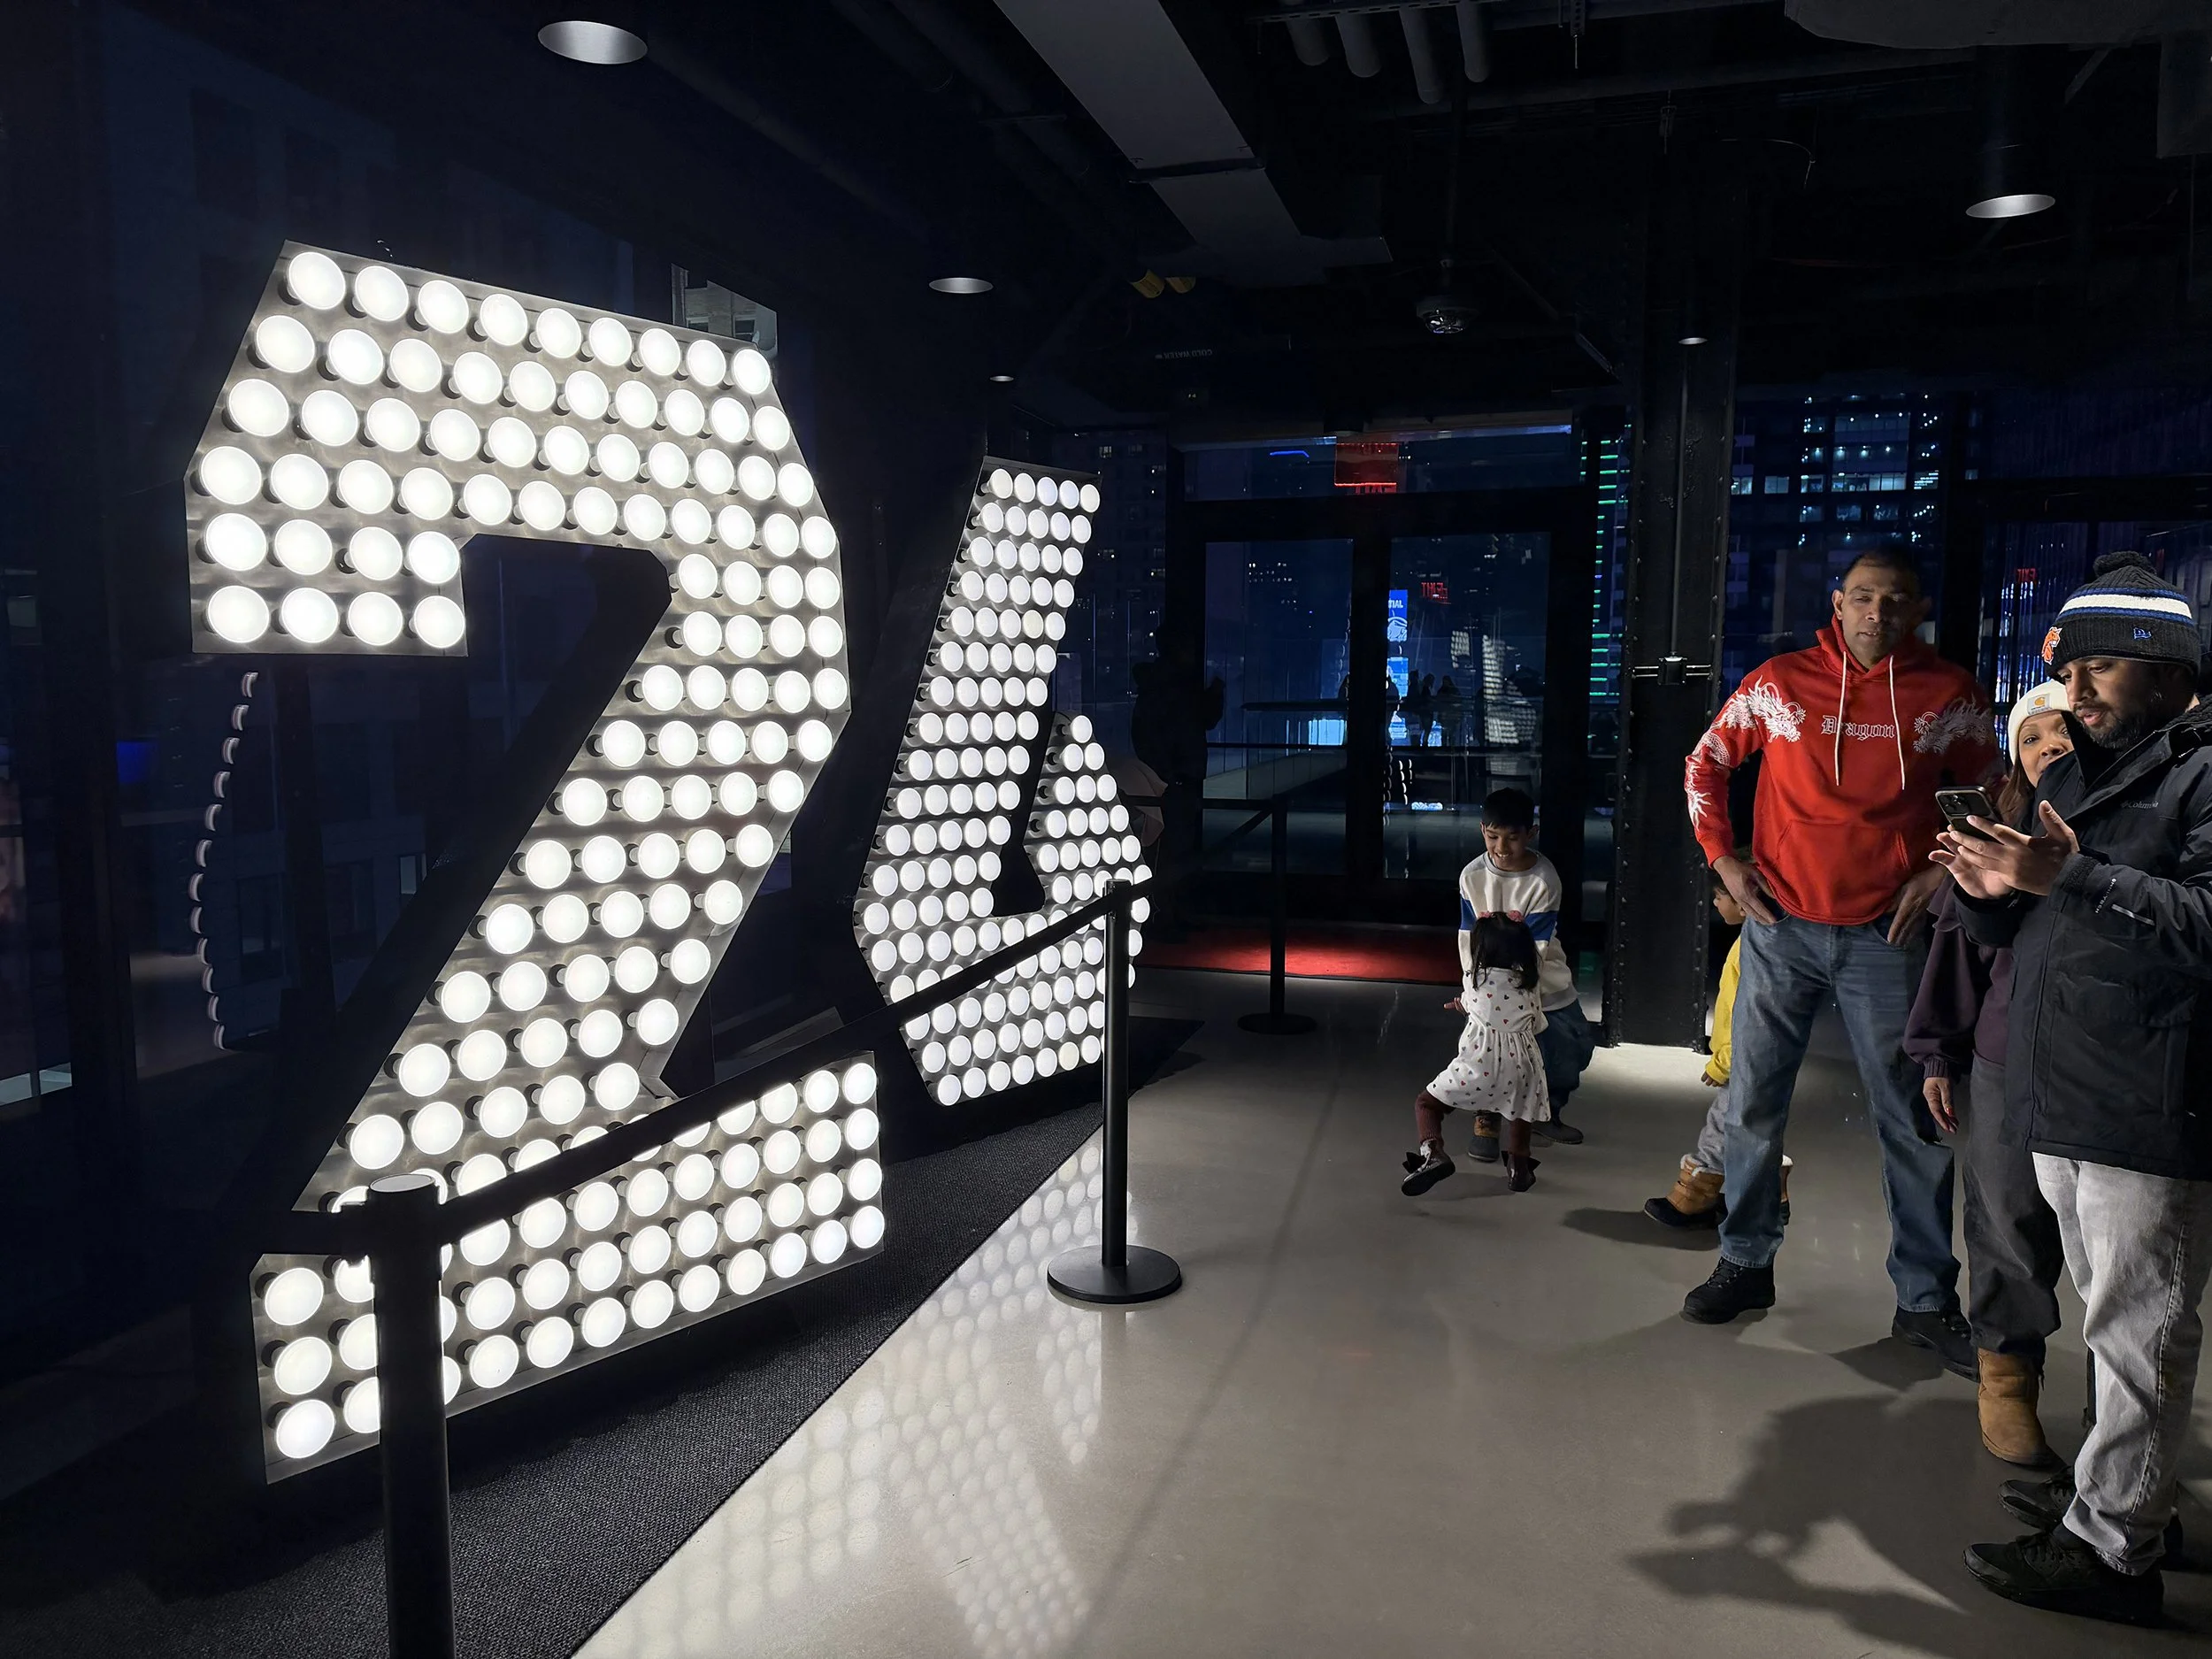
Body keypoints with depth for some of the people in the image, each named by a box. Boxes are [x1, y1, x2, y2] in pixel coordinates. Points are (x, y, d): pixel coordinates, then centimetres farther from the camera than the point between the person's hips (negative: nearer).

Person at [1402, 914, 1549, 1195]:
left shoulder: (1475, 977, 5)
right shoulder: (1529, 984, 10)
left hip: (1479, 1065, -3)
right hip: (1520, 1066, 3)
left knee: (1427, 1103, 10)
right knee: (1519, 1116, 30)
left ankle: (1433, 1152, -14)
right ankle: (1518, 1164, 8)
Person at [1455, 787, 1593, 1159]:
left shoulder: (1544, 880, -17)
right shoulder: (1472, 875, -10)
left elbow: (1534, 948, -18)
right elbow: (1469, 936, -5)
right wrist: (1474, 983, -13)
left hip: (1540, 977, 1)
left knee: (1576, 1043, 4)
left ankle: (1547, 1110, 29)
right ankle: (1485, 1121, 2)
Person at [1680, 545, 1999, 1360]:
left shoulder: (1950, 696, 0)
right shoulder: (1779, 682, 0)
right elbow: (1705, 763, 10)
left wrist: (1943, 872, -1)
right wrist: (1722, 857, 2)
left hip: (1886, 936, 0)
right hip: (1779, 929, 1)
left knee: (1913, 1122, 6)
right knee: (1754, 1105, 8)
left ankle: (1927, 1299, 21)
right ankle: (1745, 1262, 26)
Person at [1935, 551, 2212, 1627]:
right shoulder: (2070, 776, 17)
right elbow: (2007, 934, 18)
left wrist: (2073, 878, -29)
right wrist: (1986, 889, -4)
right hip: (2061, 1097, 8)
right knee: (2110, 1319, 19)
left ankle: (2110, 1547, 11)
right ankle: (2115, 1489, 33)